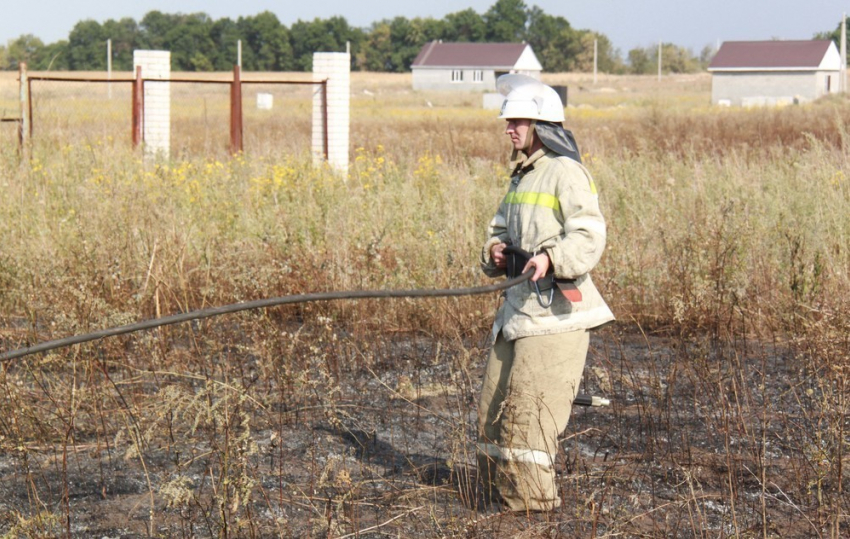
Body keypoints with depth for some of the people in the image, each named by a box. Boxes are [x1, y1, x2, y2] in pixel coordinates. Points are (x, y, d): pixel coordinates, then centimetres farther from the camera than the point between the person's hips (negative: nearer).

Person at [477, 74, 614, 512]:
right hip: (519, 304, 10)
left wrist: (550, 258, -34)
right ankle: (499, 490, 23)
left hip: (556, 308, -9)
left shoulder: (566, 172, -11)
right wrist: (495, 251, 3)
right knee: (494, 401, 12)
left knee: (528, 405, -10)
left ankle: (532, 497, -3)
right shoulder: (522, 175, 18)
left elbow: (588, 237, -20)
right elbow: (501, 228, 25)